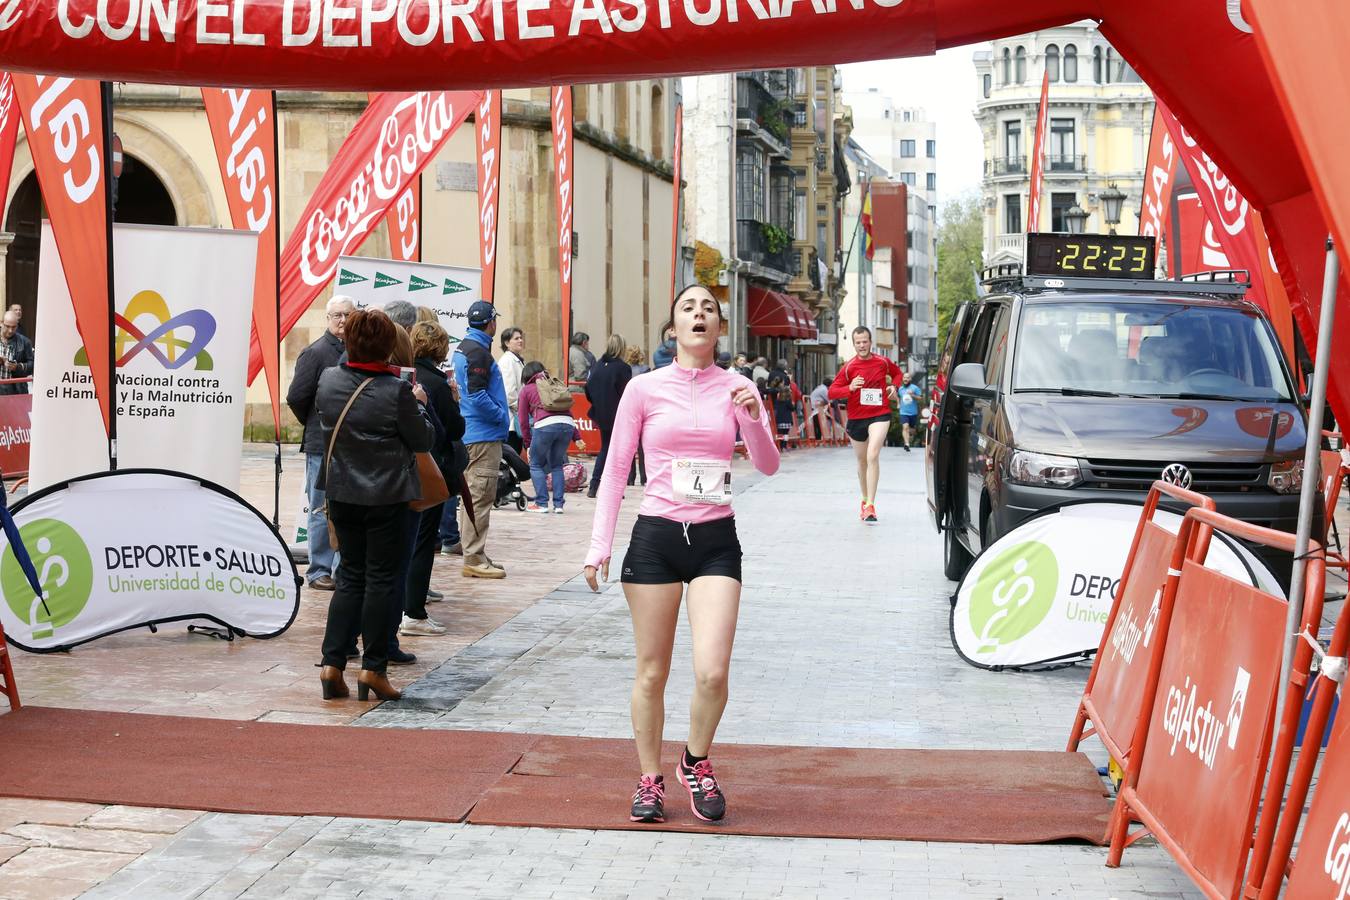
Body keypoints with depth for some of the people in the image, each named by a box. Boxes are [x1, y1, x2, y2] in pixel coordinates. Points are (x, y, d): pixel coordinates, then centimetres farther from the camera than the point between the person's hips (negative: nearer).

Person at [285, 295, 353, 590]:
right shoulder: (316, 352, -7)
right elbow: (296, 397, -7)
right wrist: (315, 425, 3)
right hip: (323, 445, -5)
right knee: (322, 511, 2)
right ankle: (319, 571, 10)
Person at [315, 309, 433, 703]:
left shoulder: (328, 380, -3)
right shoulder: (396, 391, -17)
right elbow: (423, 440, -7)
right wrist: (418, 404, 9)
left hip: (341, 491, 5)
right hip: (385, 495, -4)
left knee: (350, 575, 14)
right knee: (380, 577, 4)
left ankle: (332, 663, 7)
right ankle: (373, 668, 6)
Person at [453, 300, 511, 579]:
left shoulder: (463, 348, 15)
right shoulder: (478, 353, -17)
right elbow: (477, 396, -23)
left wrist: (499, 414, 17)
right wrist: (502, 415, -11)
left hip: (468, 434, 11)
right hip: (483, 435, -11)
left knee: (472, 495, 15)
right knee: (480, 496, -8)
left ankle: (473, 554, 22)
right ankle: (474, 559, -7)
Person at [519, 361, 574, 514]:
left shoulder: (527, 390, 18)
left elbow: (523, 420, 15)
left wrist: (527, 442, 22)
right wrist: (576, 437, 24)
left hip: (545, 425, -4)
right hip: (568, 425, 4)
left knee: (536, 465, 13)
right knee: (557, 465, 19)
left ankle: (541, 503, 6)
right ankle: (559, 504, 11)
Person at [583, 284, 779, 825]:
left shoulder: (735, 388, 5)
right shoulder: (645, 389, 1)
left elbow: (768, 467, 3)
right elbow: (616, 470, 4)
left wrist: (754, 419, -16)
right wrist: (599, 547, -1)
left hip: (716, 540, 1)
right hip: (656, 537, 0)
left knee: (712, 673, -11)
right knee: (652, 674, 5)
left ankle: (696, 763, 16)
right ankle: (650, 780, 22)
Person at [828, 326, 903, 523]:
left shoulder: (883, 362, 0)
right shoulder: (849, 367, -3)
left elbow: (897, 373, 22)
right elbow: (832, 392, -5)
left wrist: (893, 386, 2)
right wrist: (850, 388, -22)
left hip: (880, 415, -2)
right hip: (856, 418, 2)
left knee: (873, 456, -21)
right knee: (862, 461, 16)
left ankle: (870, 506, -23)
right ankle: (865, 500, 37)